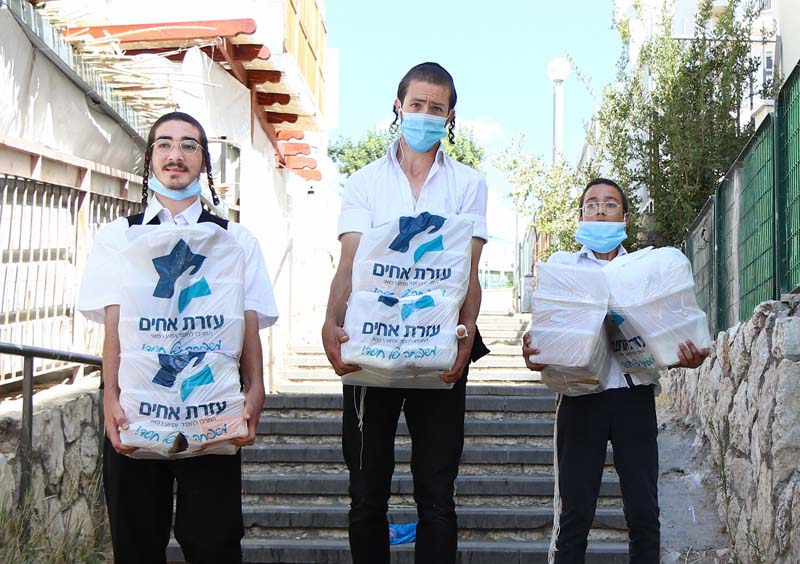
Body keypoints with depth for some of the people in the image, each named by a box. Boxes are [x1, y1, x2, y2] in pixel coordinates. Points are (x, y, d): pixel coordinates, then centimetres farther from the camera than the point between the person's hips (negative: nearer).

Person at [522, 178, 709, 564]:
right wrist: (533, 352, -18)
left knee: (643, 513, -2)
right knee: (575, 513, -2)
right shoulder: (562, 265, 12)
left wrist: (686, 357, -11)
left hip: (633, 392, 1)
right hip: (581, 393, -1)